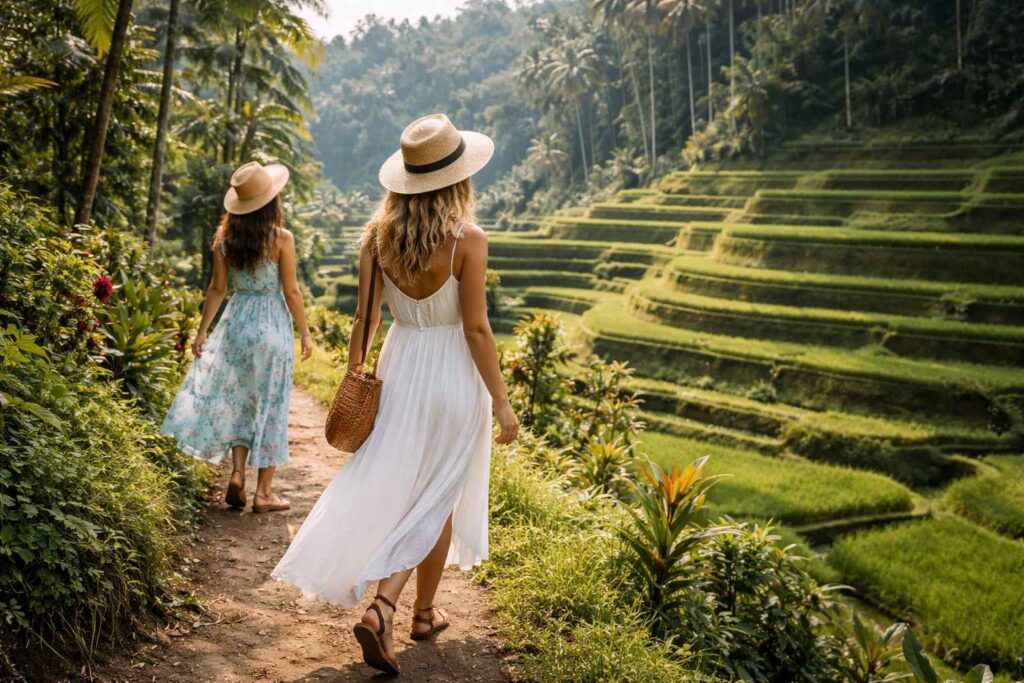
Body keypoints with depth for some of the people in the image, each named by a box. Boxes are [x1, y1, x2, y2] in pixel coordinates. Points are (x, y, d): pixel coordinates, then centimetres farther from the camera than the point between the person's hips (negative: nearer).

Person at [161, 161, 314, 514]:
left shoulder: (225, 237, 0)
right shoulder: (281, 238, -12)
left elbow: (217, 288, 4)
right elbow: (291, 290, -9)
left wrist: (202, 331, 13)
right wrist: (305, 333, 1)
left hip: (236, 321, 4)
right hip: (271, 325, -4)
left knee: (238, 401, 19)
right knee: (269, 406, 6)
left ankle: (237, 475, 9)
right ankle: (263, 492, 11)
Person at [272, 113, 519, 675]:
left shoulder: (379, 233, -3)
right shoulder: (467, 239, -15)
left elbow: (364, 317, 0)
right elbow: (476, 328, -15)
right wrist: (501, 402, -7)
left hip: (398, 369, 4)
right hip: (453, 375, -3)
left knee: (393, 492, 17)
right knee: (437, 500, 11)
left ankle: (383, 610, 11)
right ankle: (423, 613, 19)